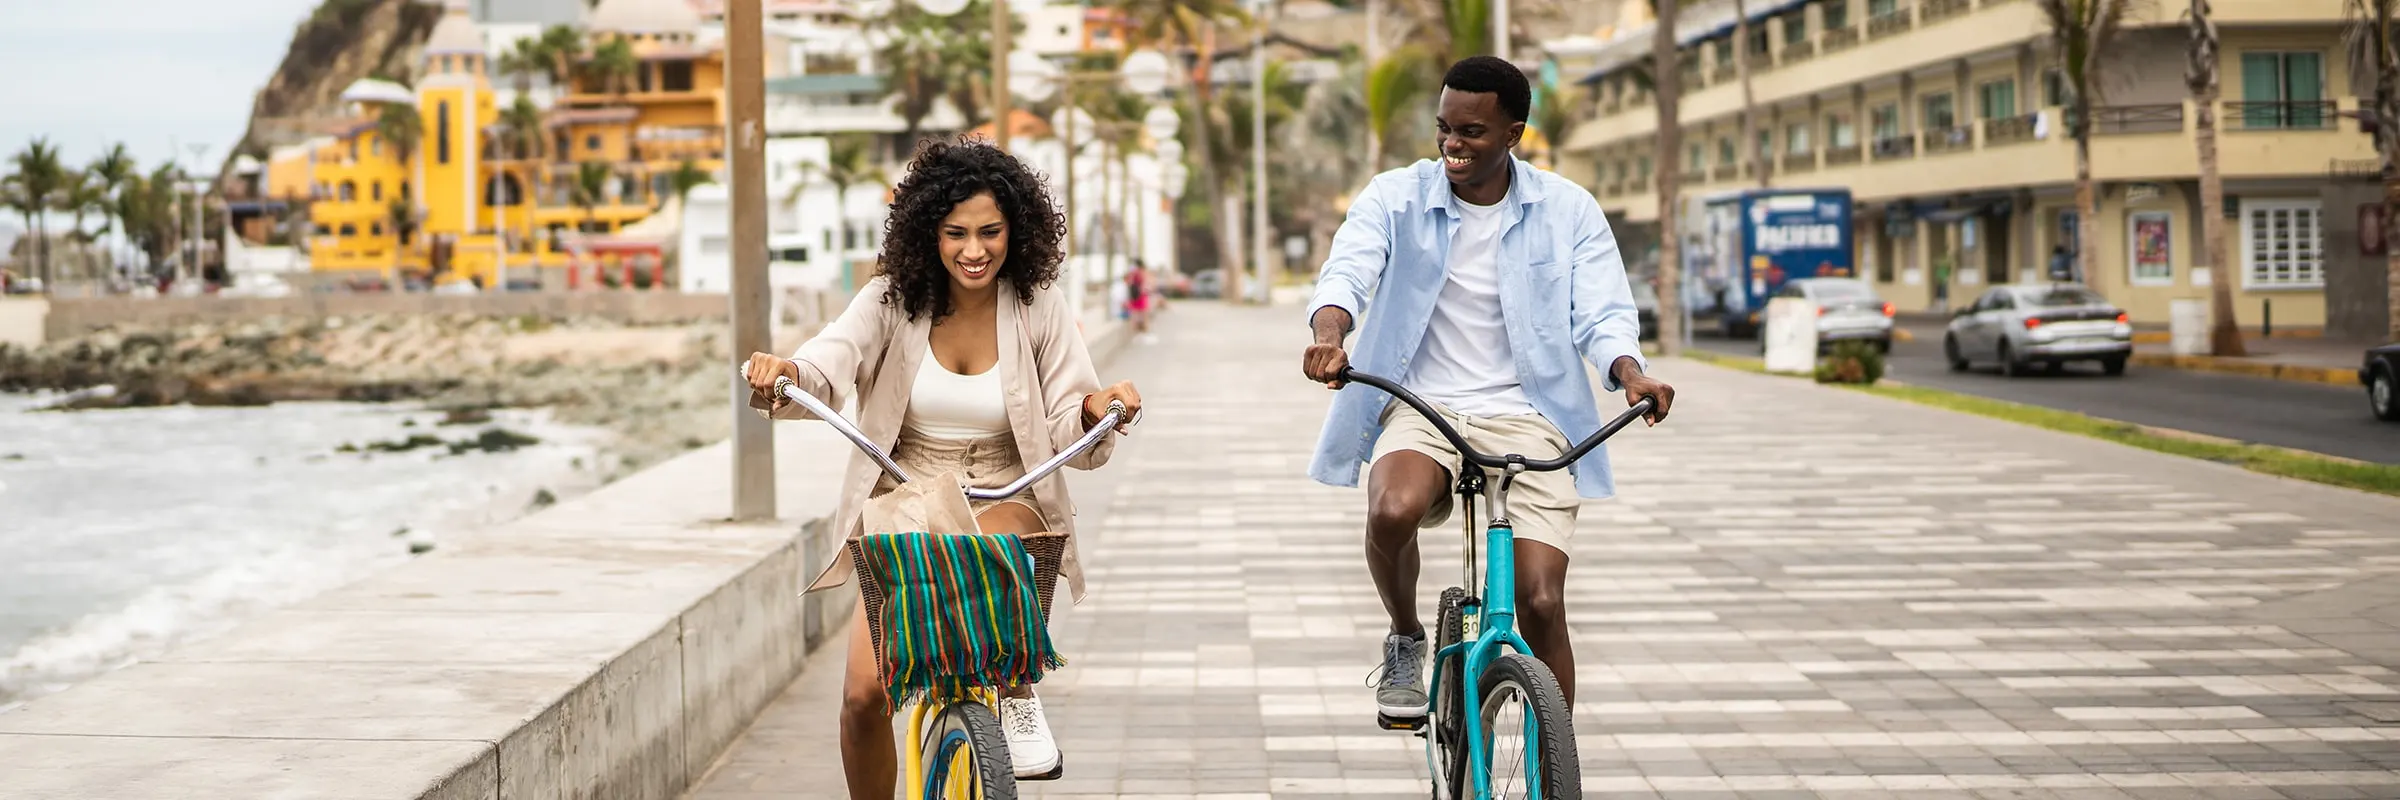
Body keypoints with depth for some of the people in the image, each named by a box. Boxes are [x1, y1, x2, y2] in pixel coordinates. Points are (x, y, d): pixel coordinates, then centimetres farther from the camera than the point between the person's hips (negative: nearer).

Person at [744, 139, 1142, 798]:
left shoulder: (1038, 308, -5)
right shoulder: (891, 301, -5)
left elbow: (1071, 437, -7)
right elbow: (825, 369, -19)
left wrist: (1098, 410, -30)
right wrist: (783, 374, -42)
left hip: (1005, 503, -1)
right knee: (864, 693, -12)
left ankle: (1018, 697, -13)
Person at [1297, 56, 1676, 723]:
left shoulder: (1568, 210, 4)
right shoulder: (1396, 197, 2)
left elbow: (1602, 313, -2)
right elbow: (1348, 268, -14)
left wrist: (1629, 373, -25)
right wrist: (1329, 331, -37)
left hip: (1527, 418, 0)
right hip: (1420, 411, 0)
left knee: (1541, 606, -13)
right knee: (1392, 511, -34)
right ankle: (1405, 642, -1)